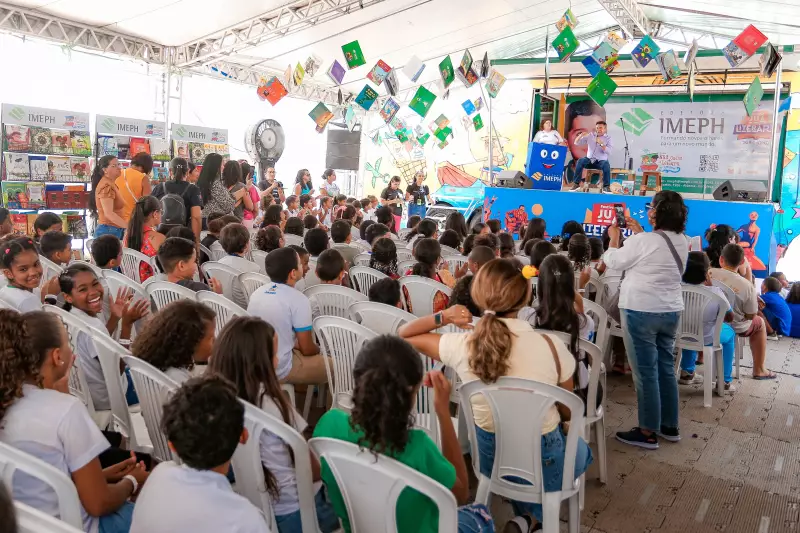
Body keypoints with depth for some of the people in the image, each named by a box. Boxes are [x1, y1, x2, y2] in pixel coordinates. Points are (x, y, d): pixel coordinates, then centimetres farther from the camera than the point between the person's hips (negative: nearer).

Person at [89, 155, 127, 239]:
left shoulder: (111, 184, 17)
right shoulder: (106, 186, -15)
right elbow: (108, 213, -24)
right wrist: (128, 226, -28)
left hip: (115, 230, 10)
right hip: (109, 231, -10)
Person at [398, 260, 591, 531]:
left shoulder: (461, 346, -20)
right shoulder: (550, 345, -23)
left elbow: (403, 335, -2)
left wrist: (442, 317, -10)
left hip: (490, 459, 2)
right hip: (543, 463, -1)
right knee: (581, 450, 34)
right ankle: (534, 511, 21)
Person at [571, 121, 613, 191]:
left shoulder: (608, 138, 0)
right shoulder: (590, 135, 7)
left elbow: (609, 152, -14)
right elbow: (576, 142, 6)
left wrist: (601, 144, -28)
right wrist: (580, 135, -15)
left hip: (601, 161, -2)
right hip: (590, 160, 2)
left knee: (606, 165, -35)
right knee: (580, 161, -28)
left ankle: (606, 187, -25)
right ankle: (576, 184, -24)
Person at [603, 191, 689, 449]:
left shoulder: (643, 241, -18)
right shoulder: (682, 241, 5)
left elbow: (614, 261, -4)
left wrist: (614, 237, 12)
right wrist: (639, 232, 21)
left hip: (642, 311, -7)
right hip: (671, 311, 8)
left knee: (645, 372, -1)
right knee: (666, 368, 15)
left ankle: (648, 432, 6)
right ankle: (669, 426, 25)